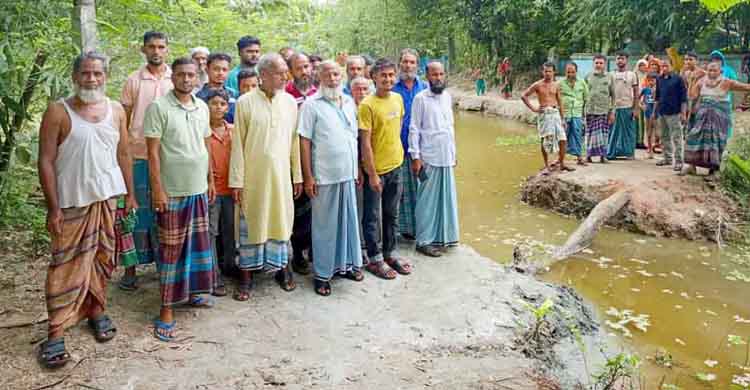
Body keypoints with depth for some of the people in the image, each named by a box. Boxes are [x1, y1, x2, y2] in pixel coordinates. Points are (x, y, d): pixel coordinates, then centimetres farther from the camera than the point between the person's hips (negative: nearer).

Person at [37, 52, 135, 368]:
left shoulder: (116, 110, 6)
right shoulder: (58, 112, -6)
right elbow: (46, 161, -7)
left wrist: (130, 195, 8)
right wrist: (53, 208, -11)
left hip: (108, 198, 4)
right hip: (71, 202, -4)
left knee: (102, 259, 12)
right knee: (66, 266, -2)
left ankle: (96, 311, 29)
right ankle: (56, 333, 4)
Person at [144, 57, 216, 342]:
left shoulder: (202, 107, 8)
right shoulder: (159, 107, -9)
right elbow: (152, 152, -11)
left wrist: (211, 180, 14)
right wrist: (157, 189, -15)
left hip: (199, 189, 6)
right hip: (172, 191, -6)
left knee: (199, 243, 15)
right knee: (172, 250, 1)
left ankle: (192, 292, 32)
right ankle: (167, 308, 10)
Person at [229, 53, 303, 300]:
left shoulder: (289, 102, 4)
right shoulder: (245, 102, -6)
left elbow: (295, 141, 7)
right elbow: (237, 144, -5)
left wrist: (297, 176, 6)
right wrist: (236, 180, -8)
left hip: (281, 174, 3)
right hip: (253, 175, -2)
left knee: (281, 220, 10)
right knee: (251, 223, 6)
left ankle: (282, 267, 26)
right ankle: (246, 276, 17)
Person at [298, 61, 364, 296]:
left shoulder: (349, 102, 10)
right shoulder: (311, 105, -6)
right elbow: (304, 141, -9)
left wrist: (357, 169, 13)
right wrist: (308, 177, -13)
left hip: (348, 173, 5)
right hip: (324, 176, -5)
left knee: (348, 220, 14)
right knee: (324, 224, 4)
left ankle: (346, 263, 30)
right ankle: (322, 273, 16)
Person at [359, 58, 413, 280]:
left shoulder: (398, 99, 3)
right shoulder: (367, 105, -16)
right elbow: (365, 142, -16)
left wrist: (395, 151, 15)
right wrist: (372, 174, -17)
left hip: (395, 166, 6)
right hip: (375, 169, -6)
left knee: (392, 214, 16)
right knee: (373, 217, 6)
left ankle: (390, 254, 30)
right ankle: (375, 259, 19)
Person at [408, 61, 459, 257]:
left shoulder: (447, 96, 10)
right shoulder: (420, 98, -8)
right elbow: (414, 129, -9)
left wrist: (453, 153, 15)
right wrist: (415, 157, -14)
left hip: (446, 157, 6)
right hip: (429, 158, -6)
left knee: (446, 198, 11)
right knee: (428, 200, -1)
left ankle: (442, 236, 24)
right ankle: (424, 241, 8)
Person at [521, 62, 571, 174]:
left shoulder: (556, 85, 11)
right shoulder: (538, 85, 0)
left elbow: (560, 102, 15)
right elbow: (524, 96, 0)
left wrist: (563, 118, 12)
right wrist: (533, 108, -6)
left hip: (556, 113, 4)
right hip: (544, 114, -4)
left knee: (562, 139, -1)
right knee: (545, 140, -1)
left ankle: (562, 164, 12)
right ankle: (546, 166, 9)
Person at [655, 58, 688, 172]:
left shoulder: (678, 79, -5)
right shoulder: (659, 79, 10)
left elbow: (683, 97, -7)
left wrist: (683, 113, -12)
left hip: (674, 113, -6)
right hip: (661, 113, 6)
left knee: (677, 138, -6)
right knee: (665, 137, 14)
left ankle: (678, 161, -4)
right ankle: (668, 158, 26)